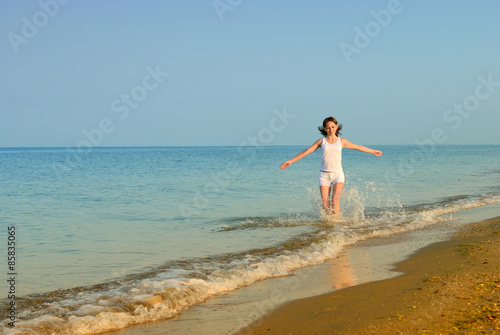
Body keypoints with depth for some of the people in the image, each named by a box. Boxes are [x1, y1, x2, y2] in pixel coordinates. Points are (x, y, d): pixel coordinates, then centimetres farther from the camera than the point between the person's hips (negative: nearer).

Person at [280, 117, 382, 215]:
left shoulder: (341, 141, 9)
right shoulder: (321, 141, 7)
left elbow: (358, 147, 22)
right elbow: (305, 152, 7)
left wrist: (373, 151, 30)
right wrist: (290, 161, 2)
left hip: (338, 174, -1)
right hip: (324, 175, 1)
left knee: (335, 202, -16)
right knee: (325, 204, -4)